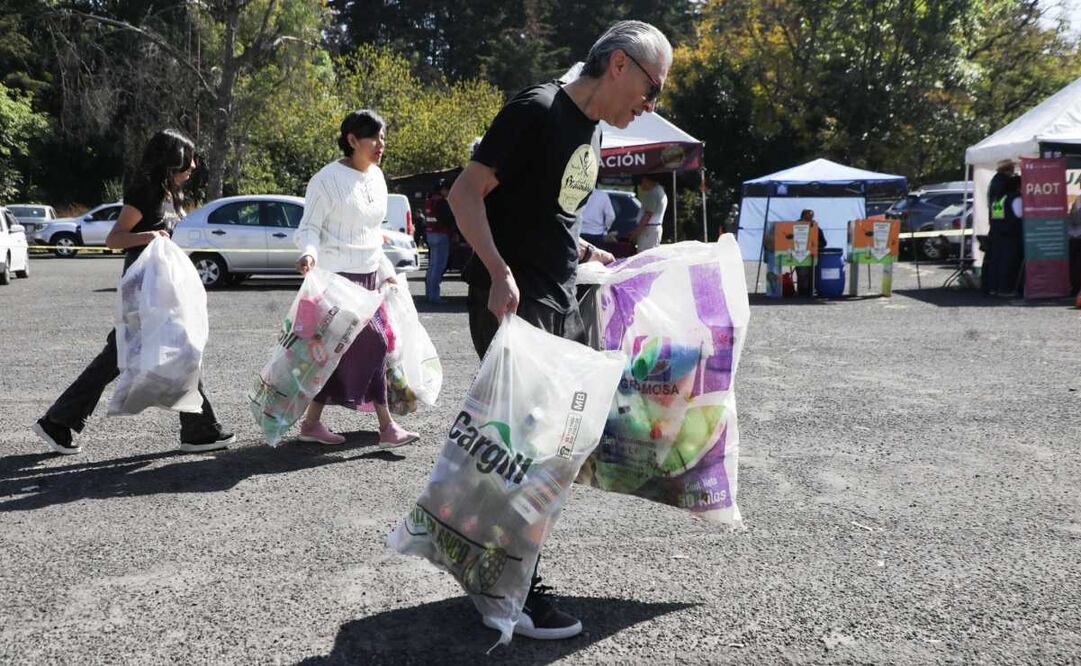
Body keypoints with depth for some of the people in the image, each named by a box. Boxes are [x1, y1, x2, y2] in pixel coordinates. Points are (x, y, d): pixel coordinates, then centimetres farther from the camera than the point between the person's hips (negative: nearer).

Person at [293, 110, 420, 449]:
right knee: (373, 342, -11)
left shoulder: (376, 176, 13)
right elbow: (308, 228, -10)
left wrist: (385, 271, 23)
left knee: (341, 350, 7)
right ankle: (386, 426, -5)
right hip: (339, 277, -8)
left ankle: (312, 422, 16)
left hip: (369, 275, 8)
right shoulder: (328, 179, -10)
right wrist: (309, 253, -30)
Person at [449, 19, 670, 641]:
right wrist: (500, 273, -28)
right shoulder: (537, 111, -13)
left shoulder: (594, 134, 15)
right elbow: (466, 192, -17)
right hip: (512, 302, -10)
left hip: (562, 303, 10)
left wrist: (592, 256, 14)